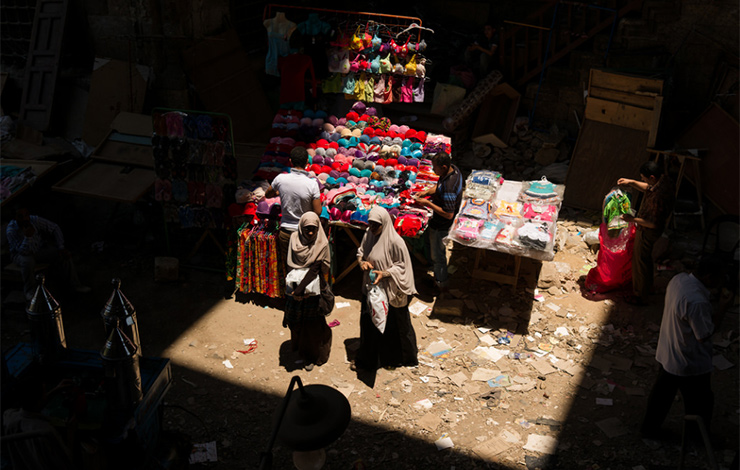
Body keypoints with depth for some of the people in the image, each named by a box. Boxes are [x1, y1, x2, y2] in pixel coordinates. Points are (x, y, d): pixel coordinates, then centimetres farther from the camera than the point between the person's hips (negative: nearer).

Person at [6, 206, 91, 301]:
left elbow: (55, 228, -9)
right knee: (28, 261, -37)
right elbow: (23, 251, -32)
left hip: (38, 250, 4)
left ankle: (75, 285, -2)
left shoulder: (35, 220, -22)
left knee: (63, 255, -13)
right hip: (22, 254, -4)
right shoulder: (11, 230, -30)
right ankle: (29, 291, -13)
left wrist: (61, 247, -16)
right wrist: (27, 237, -49)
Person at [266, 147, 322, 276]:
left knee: (287, 267, 15)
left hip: (285, 231, 3)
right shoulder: (312, 184, -18)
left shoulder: (280, 179, -10)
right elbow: (318, 212, -14)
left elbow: (267, 195, 9)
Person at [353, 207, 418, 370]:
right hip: (371, 288, 6)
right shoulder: (368, 236, -2)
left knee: (395, 325, 11)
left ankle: (400, 357, 34)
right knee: (369, 322, 17)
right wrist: (362, 262, -9)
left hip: (391, 291, -6)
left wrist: (384, 273, -27)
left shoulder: (395, 242, -21)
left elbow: (402, 265, -14)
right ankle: (367, 360, 36)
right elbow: (360, 252, 13)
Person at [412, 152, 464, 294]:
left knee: (437, 255, 11)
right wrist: (427, 192, -4)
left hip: (442, 225, -10)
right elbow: (439, 187, 11)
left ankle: (442, 284, 33)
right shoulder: (453, 169, -9)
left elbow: (448, 214, -33)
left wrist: (428, 203, -27)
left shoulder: (449, 188, -39)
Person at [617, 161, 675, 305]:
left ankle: (640, 297, 25)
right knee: (646, 257, 28)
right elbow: (648, 188, 13)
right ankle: (648, 286, 49)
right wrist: (631, 182, 2)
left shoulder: (659, 197, -38)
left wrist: (633, 219, -25)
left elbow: (654, 224, -31)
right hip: (648, 229, 10)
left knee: (640, 261, 8)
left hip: (648, 231, -10)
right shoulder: (664, 179, -9)